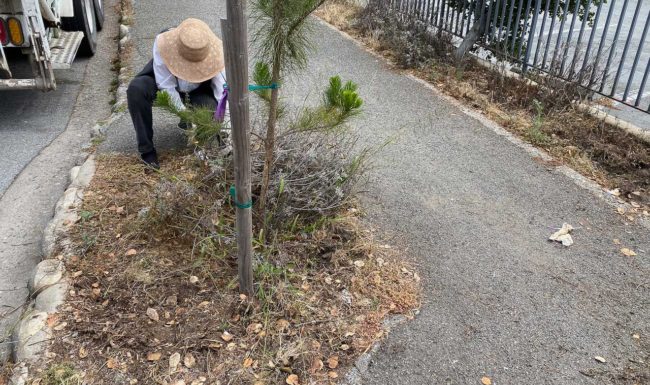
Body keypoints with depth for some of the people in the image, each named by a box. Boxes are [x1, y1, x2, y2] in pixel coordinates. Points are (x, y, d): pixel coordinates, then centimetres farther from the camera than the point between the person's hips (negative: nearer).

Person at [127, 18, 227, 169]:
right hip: (163, 79, 0)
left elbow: (223, 94, -32)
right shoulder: (163, 44, -34)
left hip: (197, 90, 1)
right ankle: (146, 149, -20)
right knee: (136, 89, -32)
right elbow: (167, 87, -30)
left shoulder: (213, 52, -31)